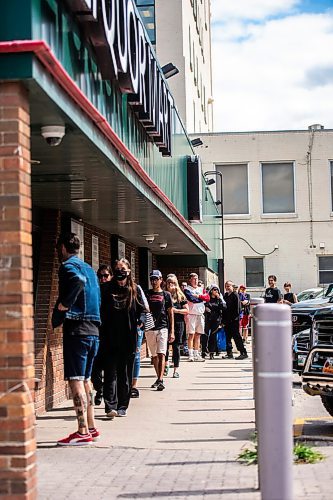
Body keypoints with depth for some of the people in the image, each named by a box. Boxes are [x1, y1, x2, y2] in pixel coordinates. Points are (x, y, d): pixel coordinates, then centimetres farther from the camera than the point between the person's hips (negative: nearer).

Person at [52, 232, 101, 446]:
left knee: (76, 380, -7)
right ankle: (91, 428, 19)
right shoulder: (89, 268, 19)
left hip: (76, 330, -9)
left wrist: (64, 304, -19)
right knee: (86, 379, 16)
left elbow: (78, 281, -30)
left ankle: (83, 432, -9)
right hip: (93, 330, 9)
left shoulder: (68, 266, -6)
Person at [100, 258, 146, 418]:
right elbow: (99, 310, 2)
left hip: (128, 339, 2)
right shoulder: (105, 288, 3)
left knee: (125, 375, 7)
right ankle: (111, 406, -9)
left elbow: (142, 309, 12)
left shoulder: (134, 290, 8)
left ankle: (122, 407, 15)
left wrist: (140, 321, -8)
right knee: (111, 373, -6)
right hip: (109, 339, -2)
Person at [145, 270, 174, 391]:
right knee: (154, 356, 11)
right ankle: (159, 379, 23)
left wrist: (172, 331, 0)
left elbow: (170, 314, 5)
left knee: (161, 354, -14)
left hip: (163, 328, -3)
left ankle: (160, 381, -22)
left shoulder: (166, 295, 5)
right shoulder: (147, 294, 10)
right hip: (149, 328, 3)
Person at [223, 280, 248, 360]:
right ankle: (229, 353, 14)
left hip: (234, 320, -7)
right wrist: (223, 319, 11)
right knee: (228, 336, 8)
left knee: (236, 336, -8)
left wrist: (234, 317, -18)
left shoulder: (235, 295, -6)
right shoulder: (225, 295, 15)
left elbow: (237, 308, -12)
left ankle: (243, 353, -5)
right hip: (227, 320, 7)